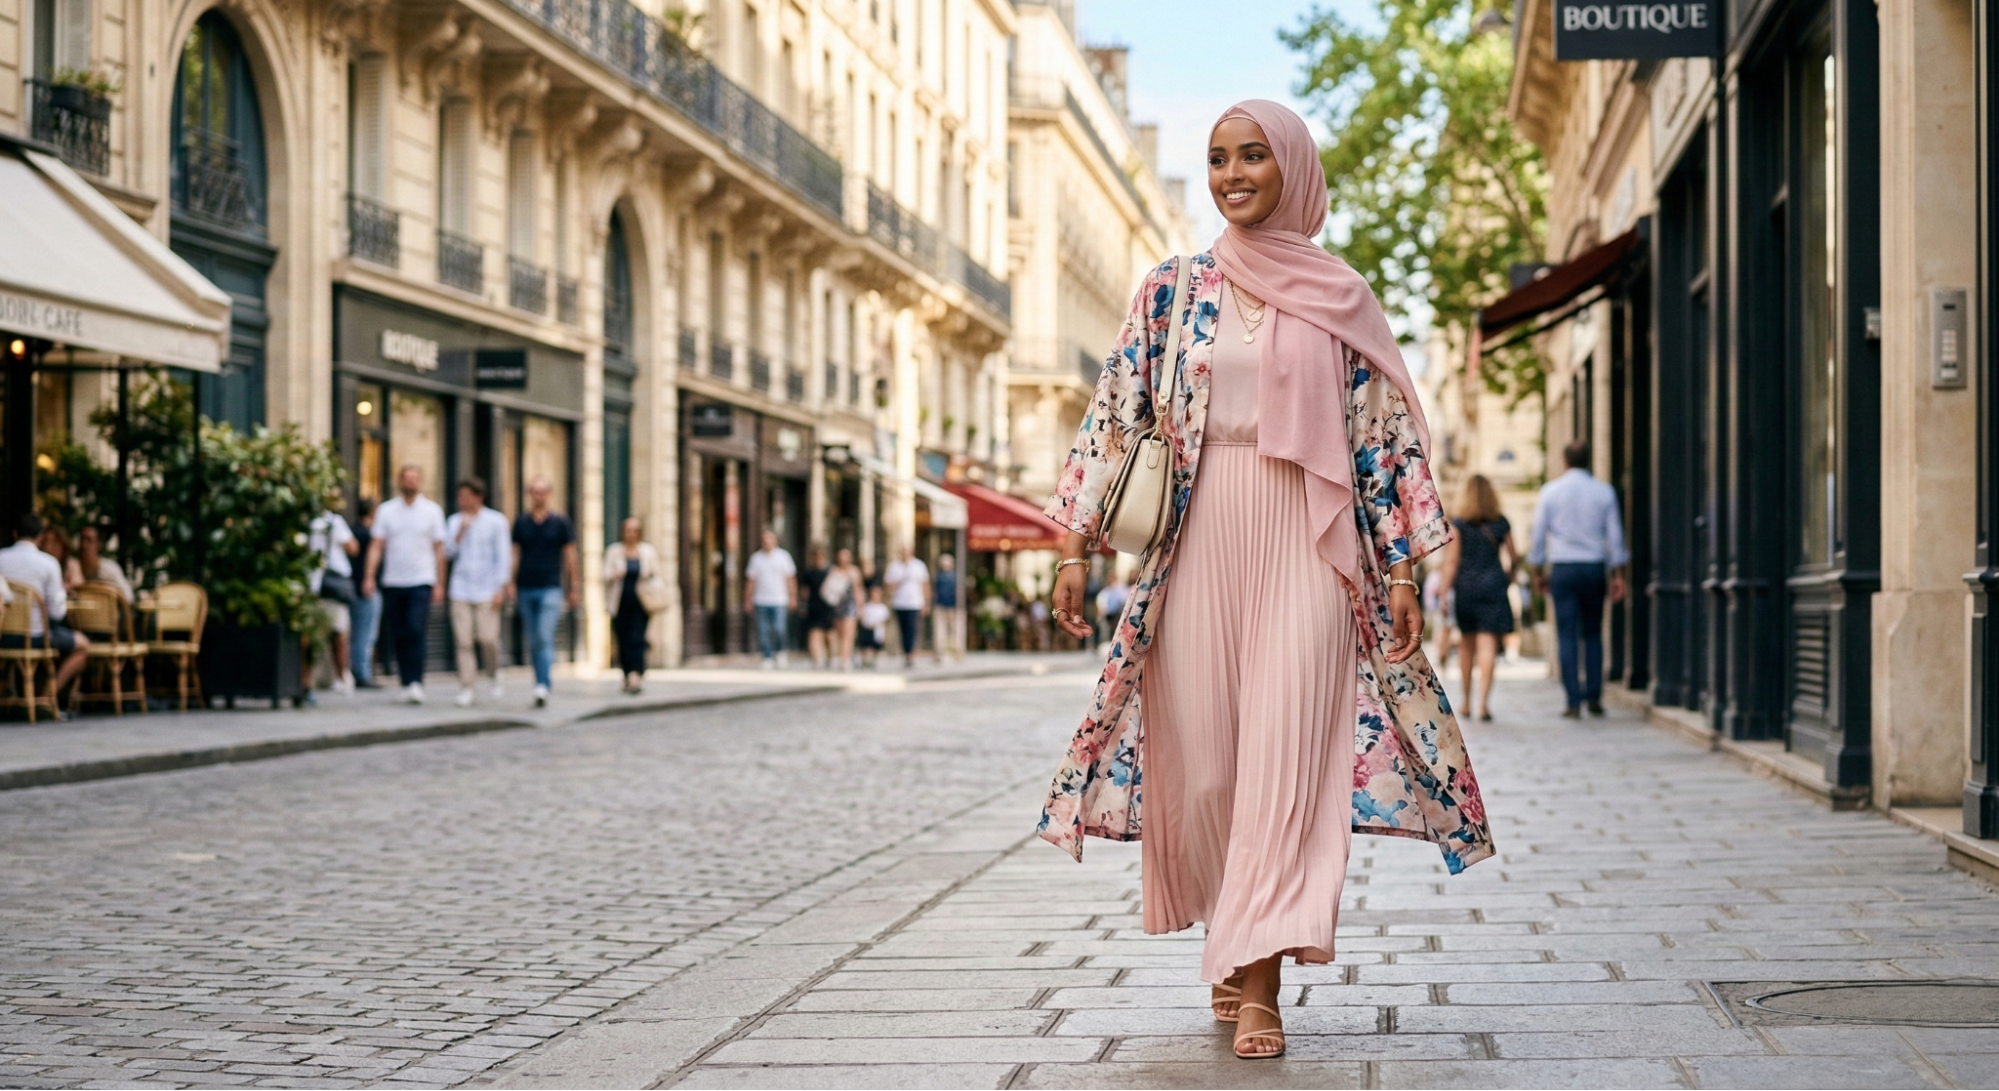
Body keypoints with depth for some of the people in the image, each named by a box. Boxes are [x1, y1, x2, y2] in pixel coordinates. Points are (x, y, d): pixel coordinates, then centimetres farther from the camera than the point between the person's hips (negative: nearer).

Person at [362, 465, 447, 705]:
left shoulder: (432, 510, 5)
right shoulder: (386, 510, 7)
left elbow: (438, 549, 6)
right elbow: (377, 545, 4)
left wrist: (439, 583, 1)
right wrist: (370, 576, -8)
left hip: (421, 581, -2)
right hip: (393, 583, 2)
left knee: (415, 631, -16)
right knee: (398, 637, 4)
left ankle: (416, 683, -16)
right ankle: (407, 684, 12)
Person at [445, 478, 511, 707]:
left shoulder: (496, 521, 2)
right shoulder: (454, 521, 11)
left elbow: (503, 557, 0)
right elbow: (449, 552, 5)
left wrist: (500, 589, -7)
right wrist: (460, 532, -9)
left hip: (487, 591, -2)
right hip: (461, 591, 3)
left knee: (488, 639, -10)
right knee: (464, 641, -4)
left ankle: (494, 676, 17)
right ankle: (466, 688, 0)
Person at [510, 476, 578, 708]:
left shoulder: (560, 522, 3)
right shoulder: (521, 522, 8)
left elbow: (570, 555, 6)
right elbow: (515, 554, 10)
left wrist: (574, 587, 4)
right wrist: (511, 583, 0)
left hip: (551, 587, -3)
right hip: (526, 589, 3)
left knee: (545, 638, -15)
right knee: (533, 641, 8)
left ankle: (543, 687, -23)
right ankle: (540, 685, 15)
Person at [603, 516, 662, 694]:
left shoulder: (649, 551, 10)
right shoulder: (614, 551, 8)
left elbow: (656, 576, 12)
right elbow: (606, 575, 3)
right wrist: (615, 575, -19)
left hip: (640, 603, -1)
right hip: (620, 604, 1)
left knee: (637, 639, -13)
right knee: (623, 641, 0)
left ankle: (636, 675, -22)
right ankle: (628, 676, 11)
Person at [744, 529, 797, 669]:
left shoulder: (783, 555, 5)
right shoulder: (756, 557, 9)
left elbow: (790, 578, 5)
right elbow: (752, 580, 12)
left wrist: (793, 597, -1)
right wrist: (749, 600, 9)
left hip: (779, 600, -2)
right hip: (761, 601, 2)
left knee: (779, 629, -12)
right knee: (763, 631, 0)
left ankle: (779, 651, 13)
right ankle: (768, 658, 9)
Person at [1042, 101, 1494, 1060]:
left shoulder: (1342, 299, 7)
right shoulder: (1173, 290, 9)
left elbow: (1387, 438, 7)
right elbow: (1114, 416, 6)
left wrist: (1400, 567, 1)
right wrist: (1076, 544, -1)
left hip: (1309, 546, -1)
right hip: (1201, 541, 1)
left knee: (1287, 753, -10)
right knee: (1202, 757, 2)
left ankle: (1259, 983, -11)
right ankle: (1232, 943, 24)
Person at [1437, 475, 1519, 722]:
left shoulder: (1458, 524, -2)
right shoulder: (1501, 523, 3)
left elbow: (1451, 562, -6)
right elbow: (1514, 557, 12)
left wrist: (1445, 592, -4)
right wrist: (1509, 576, 32)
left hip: (1465, 586, 0)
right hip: (1493, 585, 0)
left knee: (1467, 643, 14)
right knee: (1488, 643, -4)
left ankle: (1467, 700, 21)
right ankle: (1483, 702, -15)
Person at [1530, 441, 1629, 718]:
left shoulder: (1550, 491, 1)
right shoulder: (1604, 492, 3)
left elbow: (1539, 534, 2)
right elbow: (1615, 535, 4)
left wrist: (1538, 571, 10)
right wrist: (1618, 575, 8)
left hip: (1562, 569, -1)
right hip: (1595, 568, 1)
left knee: (1566, 635, 0)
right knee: (1593, 634, 11)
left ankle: (1574, 700, -5)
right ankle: (1594, 697, 7)